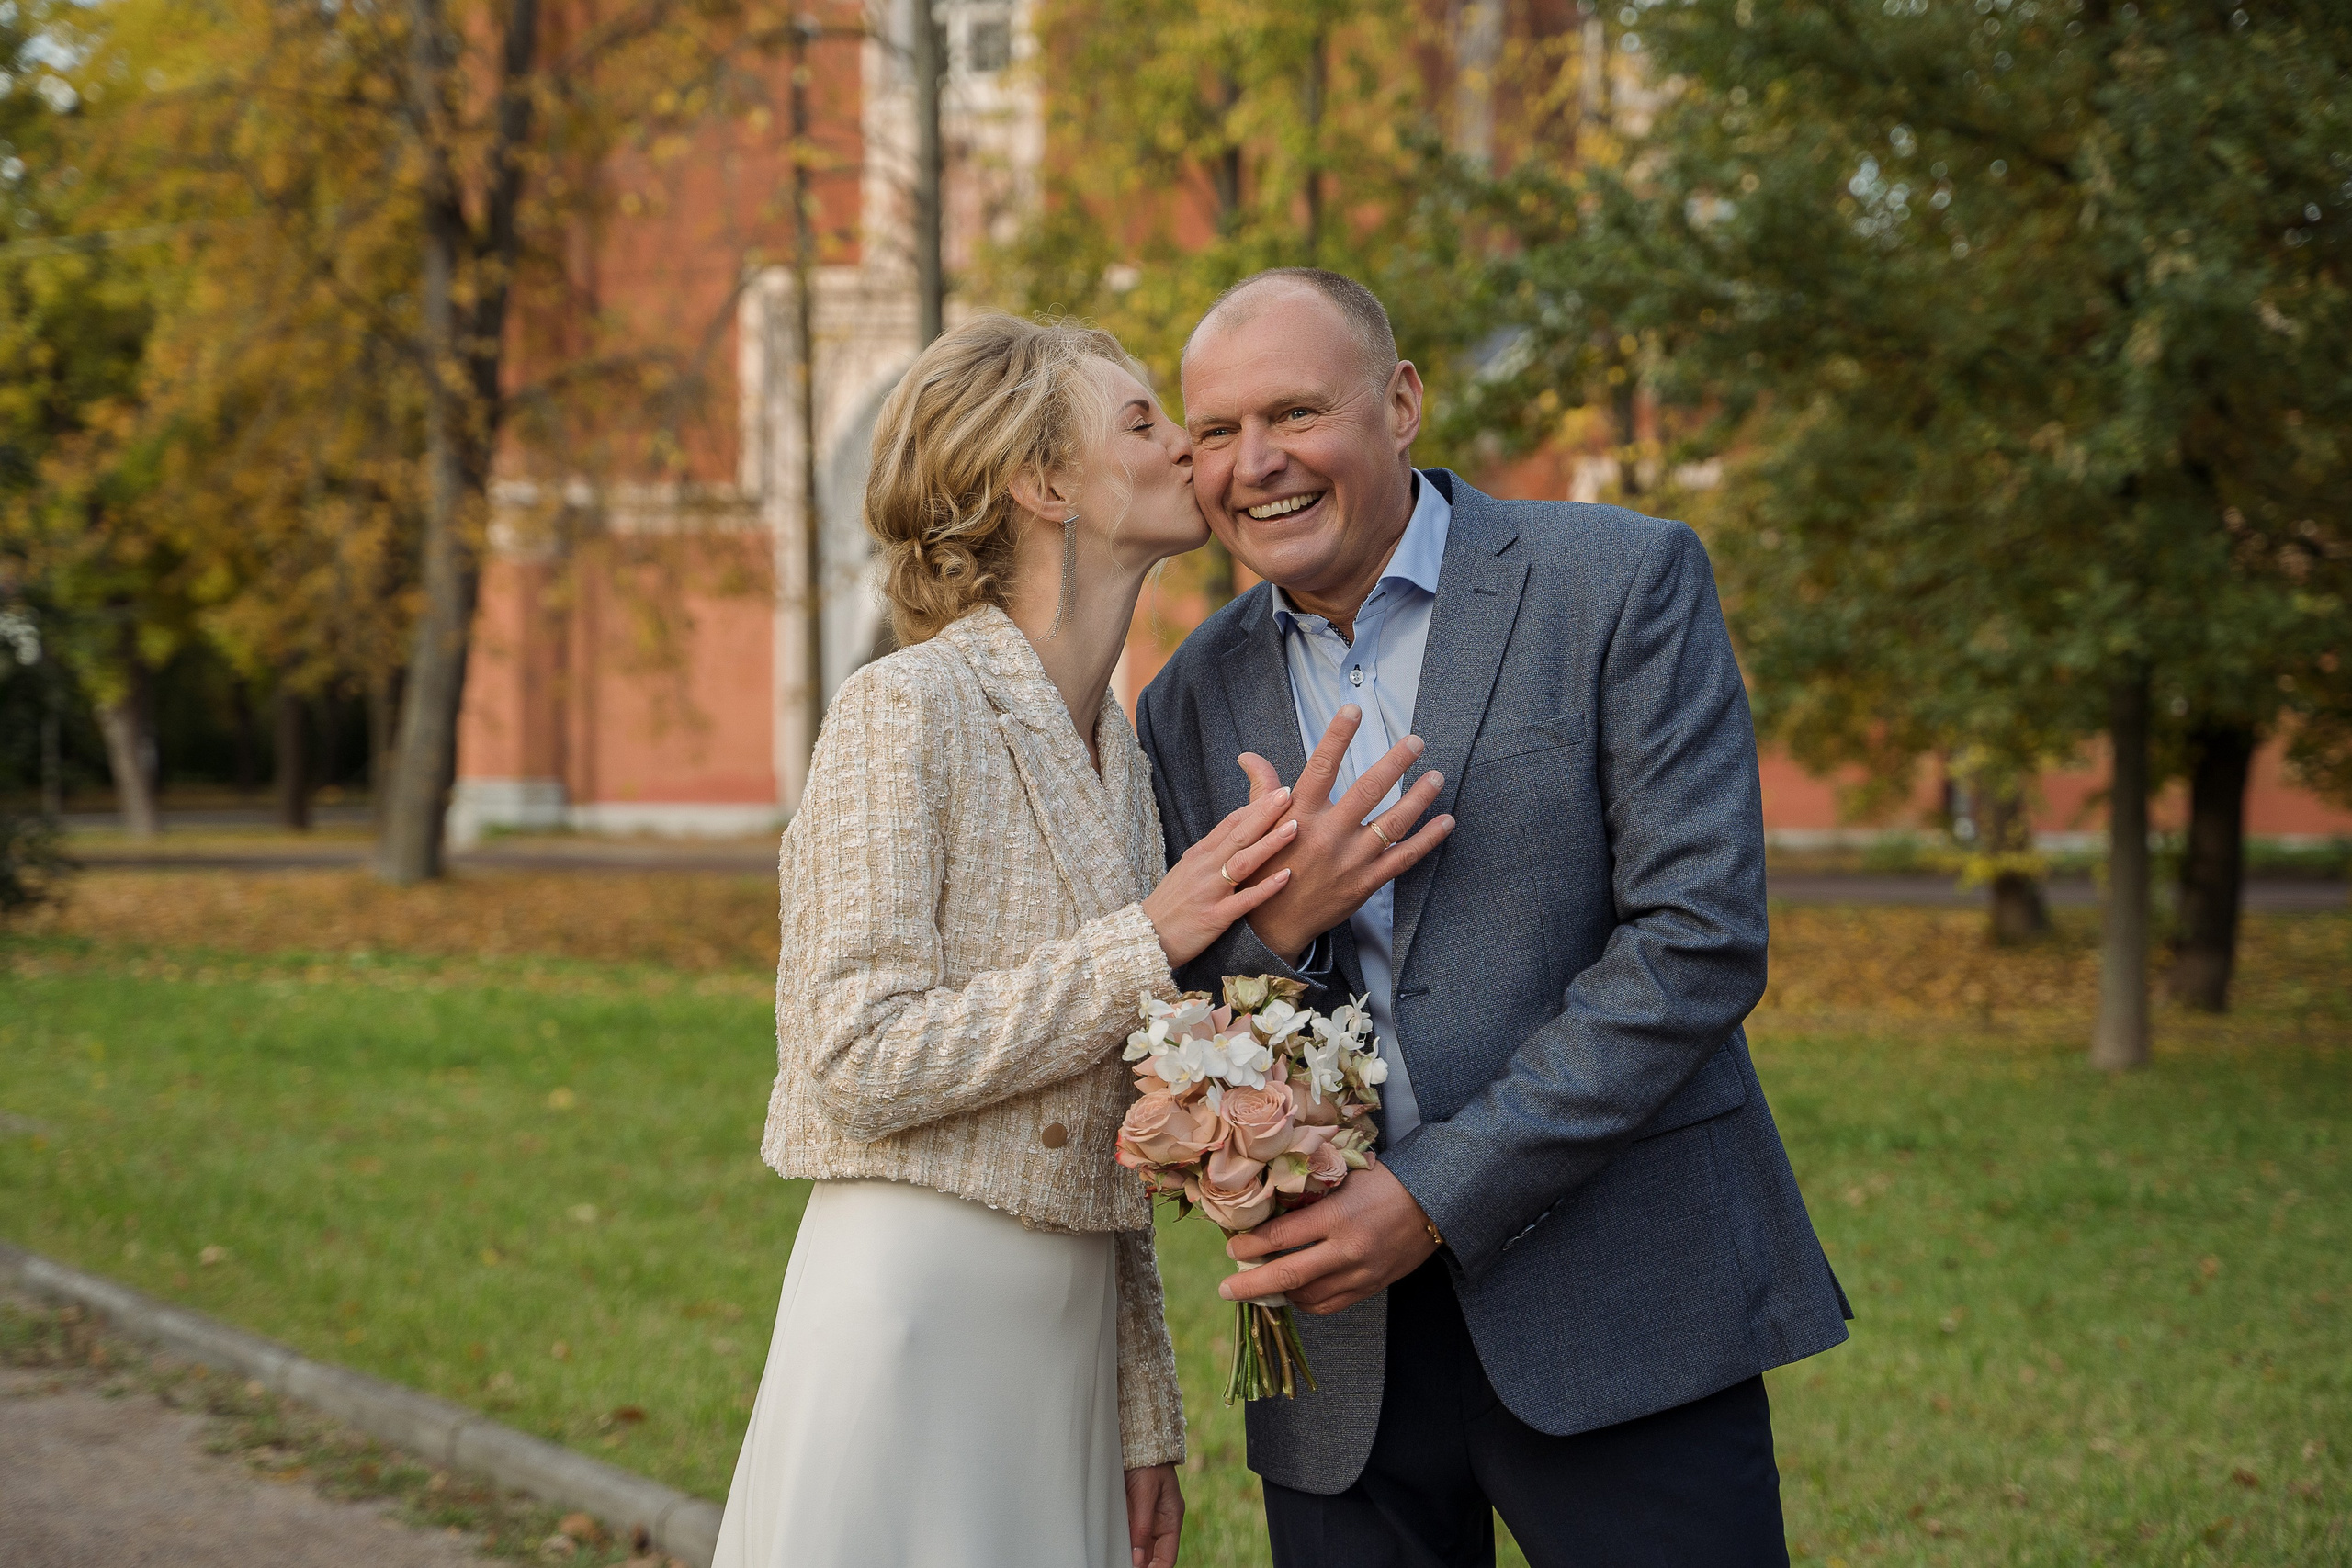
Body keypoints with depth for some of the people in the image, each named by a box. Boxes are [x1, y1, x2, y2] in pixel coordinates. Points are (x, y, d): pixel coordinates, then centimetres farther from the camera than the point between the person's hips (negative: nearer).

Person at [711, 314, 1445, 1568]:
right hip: (909, 1311, -7)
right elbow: (858, 1065, -17)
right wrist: (1152, 939, -15)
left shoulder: (1118, 745, 11)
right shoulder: (905, 711, -11)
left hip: (1070, 1330, 7)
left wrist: (1146, 1419, 13)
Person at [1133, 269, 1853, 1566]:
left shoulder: (1622, 582, -3)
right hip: (1344, 1343, 3)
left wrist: (1437, 1195, -15)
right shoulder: (1192, 704, 9)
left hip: (1618, 1314, -3)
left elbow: (1699, 939, -11)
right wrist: (1269, 929, -12)